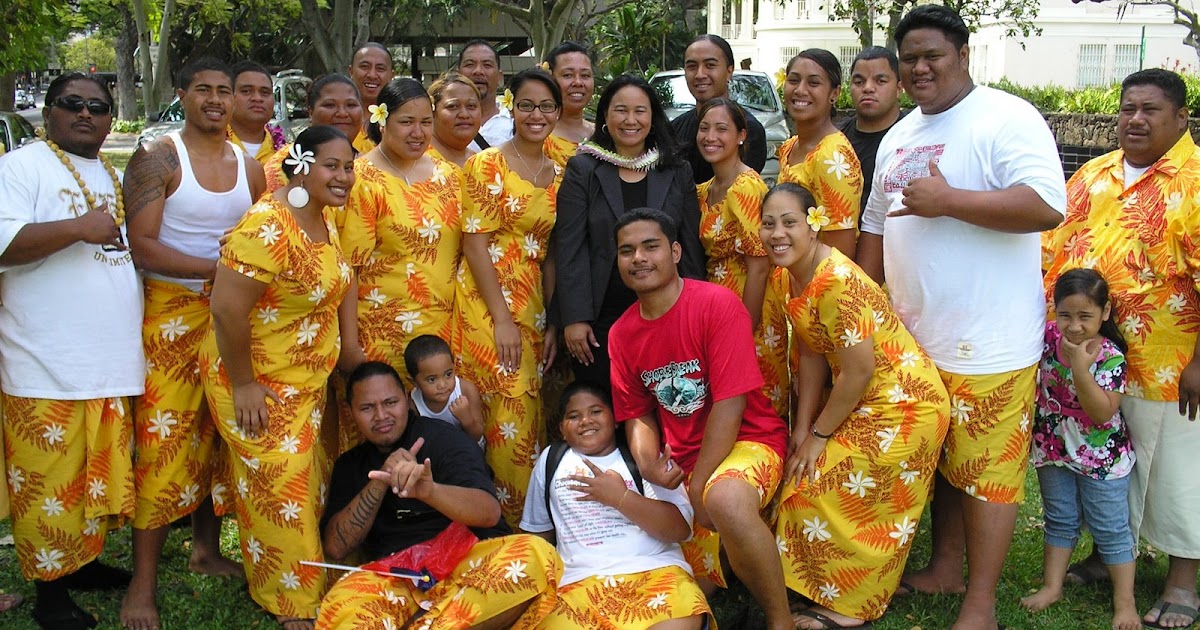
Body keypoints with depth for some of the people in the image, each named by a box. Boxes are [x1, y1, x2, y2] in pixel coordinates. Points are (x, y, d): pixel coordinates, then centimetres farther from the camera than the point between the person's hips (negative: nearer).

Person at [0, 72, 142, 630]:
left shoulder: (116, 178, 18)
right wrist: (79, 228, -25)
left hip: (114, 363, 7)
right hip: (48, 370, -7)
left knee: (100, 473, 15)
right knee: (50, 481, 1)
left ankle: (82, 560, 32)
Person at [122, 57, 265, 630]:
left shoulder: (249, 166, 11)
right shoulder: (158, 158, -6)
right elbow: (141, 244, -14)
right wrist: (216, 269, -19)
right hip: (171, 313, -5)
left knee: (220, 435, 11)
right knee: (164, 439, -6)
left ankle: (206, 547, 28)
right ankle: (143, 582, 3)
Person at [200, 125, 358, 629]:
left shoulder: (325, 217, 2)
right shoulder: (267, 228, -26)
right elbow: (227, 308, -28)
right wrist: (244, 385, -22)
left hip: (309, 379, 9)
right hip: (258, 382, -9)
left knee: (309, 482, 19)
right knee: (279, 490, 1)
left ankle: (303, 582, 36)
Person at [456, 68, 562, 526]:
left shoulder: (558, 175, 12)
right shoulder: (487, 164, -5)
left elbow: (551, 254, 13)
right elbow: (475, 244, -10)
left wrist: (553, 322, 7)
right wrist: (502, 318, -15)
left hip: (532, 305, 6)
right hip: (485, 302, -6)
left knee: (528, 412, 10)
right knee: (505, 417, -6)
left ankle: (529, 521, 23)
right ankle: (500, 524, 8)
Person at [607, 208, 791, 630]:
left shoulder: (717, 305, -16)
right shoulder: (622, 334, 2)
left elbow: (730, 403, -19)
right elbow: (638, 414, 11)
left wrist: (698, 489, -18)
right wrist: (648, 465, -11)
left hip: (746, 441, -6)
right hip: (680, 461, 6)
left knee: (725, 499, -40)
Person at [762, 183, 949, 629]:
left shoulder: (838, 283, -27)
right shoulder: (795, 277, 1)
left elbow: (858, 373, -24)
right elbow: (813, 356, 5)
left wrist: (819, 434, -13)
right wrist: (802, 428, 2)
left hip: (903, 406, -9)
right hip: (864, 402, 9)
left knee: (825, 491, -1)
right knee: (807, 481, 14)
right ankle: (829, 590, 32)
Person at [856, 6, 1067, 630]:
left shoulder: (1007, 118, -10)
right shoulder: (898, 137, 14)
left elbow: (1048, 206, -23)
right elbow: (876, 226, 21)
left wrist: (946, 199, -21)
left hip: (988, 342, -7)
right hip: (914, 338, 7)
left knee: (987, 470, 1)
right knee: (938, 458, 18)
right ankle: (946, 566, 34)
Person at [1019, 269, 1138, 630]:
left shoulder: (1110, 357, -22)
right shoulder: (1047, 337, -11)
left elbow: (1103, 414, -28)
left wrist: (1080, 370, -36)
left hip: (1101, 456, -4)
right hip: (1054, 449, 4)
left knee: (1110, 529, 7)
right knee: (1060, 520, 18)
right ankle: (1052, 586, 29)